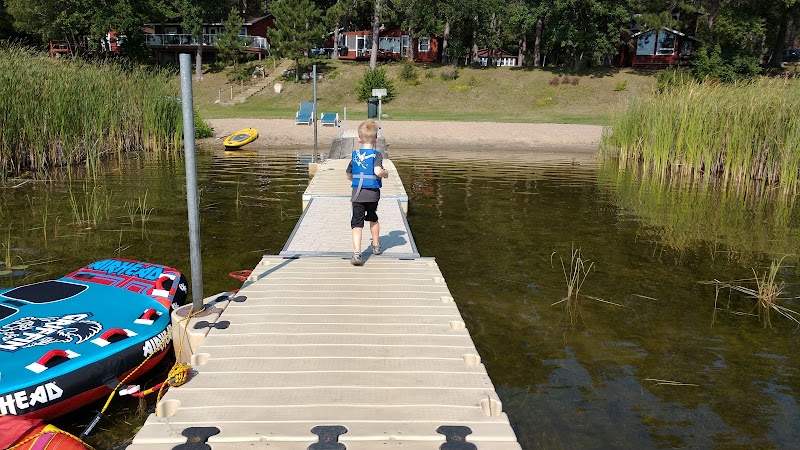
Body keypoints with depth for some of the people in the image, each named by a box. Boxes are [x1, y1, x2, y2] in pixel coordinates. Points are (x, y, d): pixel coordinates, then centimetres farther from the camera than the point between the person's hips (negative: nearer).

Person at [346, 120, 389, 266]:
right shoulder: (376, 155, -6)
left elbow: (349, 175, 13)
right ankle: (376, 246, 38)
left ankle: (356, 253, -19)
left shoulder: (355, 155, 7)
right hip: (372, 193, -1)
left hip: (357, 194, 1)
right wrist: (386, 173, -2)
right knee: (373, 219, 22)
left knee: (357, 223, -3)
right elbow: (378, 171, -22)